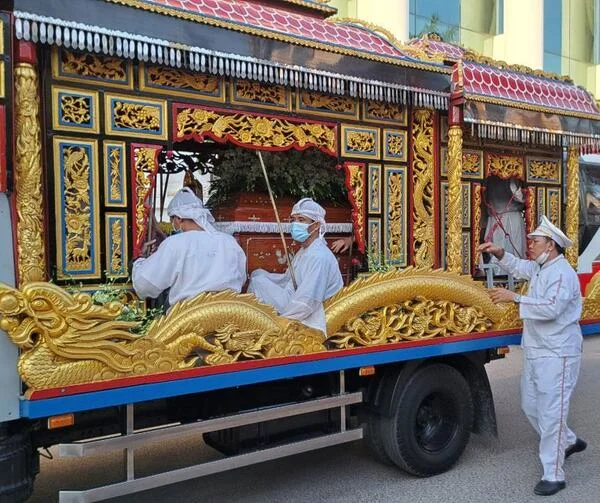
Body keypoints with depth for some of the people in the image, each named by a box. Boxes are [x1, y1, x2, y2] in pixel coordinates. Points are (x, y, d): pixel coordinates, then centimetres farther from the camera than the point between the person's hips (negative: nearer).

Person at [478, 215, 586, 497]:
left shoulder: (562, 273, -18)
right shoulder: (539, 268, 11)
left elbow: (551, 307, -31)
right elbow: (518, 267, 29)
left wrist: (514, 298, -30)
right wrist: (499, 253, 13)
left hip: (556, 355, -10)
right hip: (534, 353, 10)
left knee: (551, 413, -5)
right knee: (531, 407, 19)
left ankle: (553, 475, 5)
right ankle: (568, 442, 41)